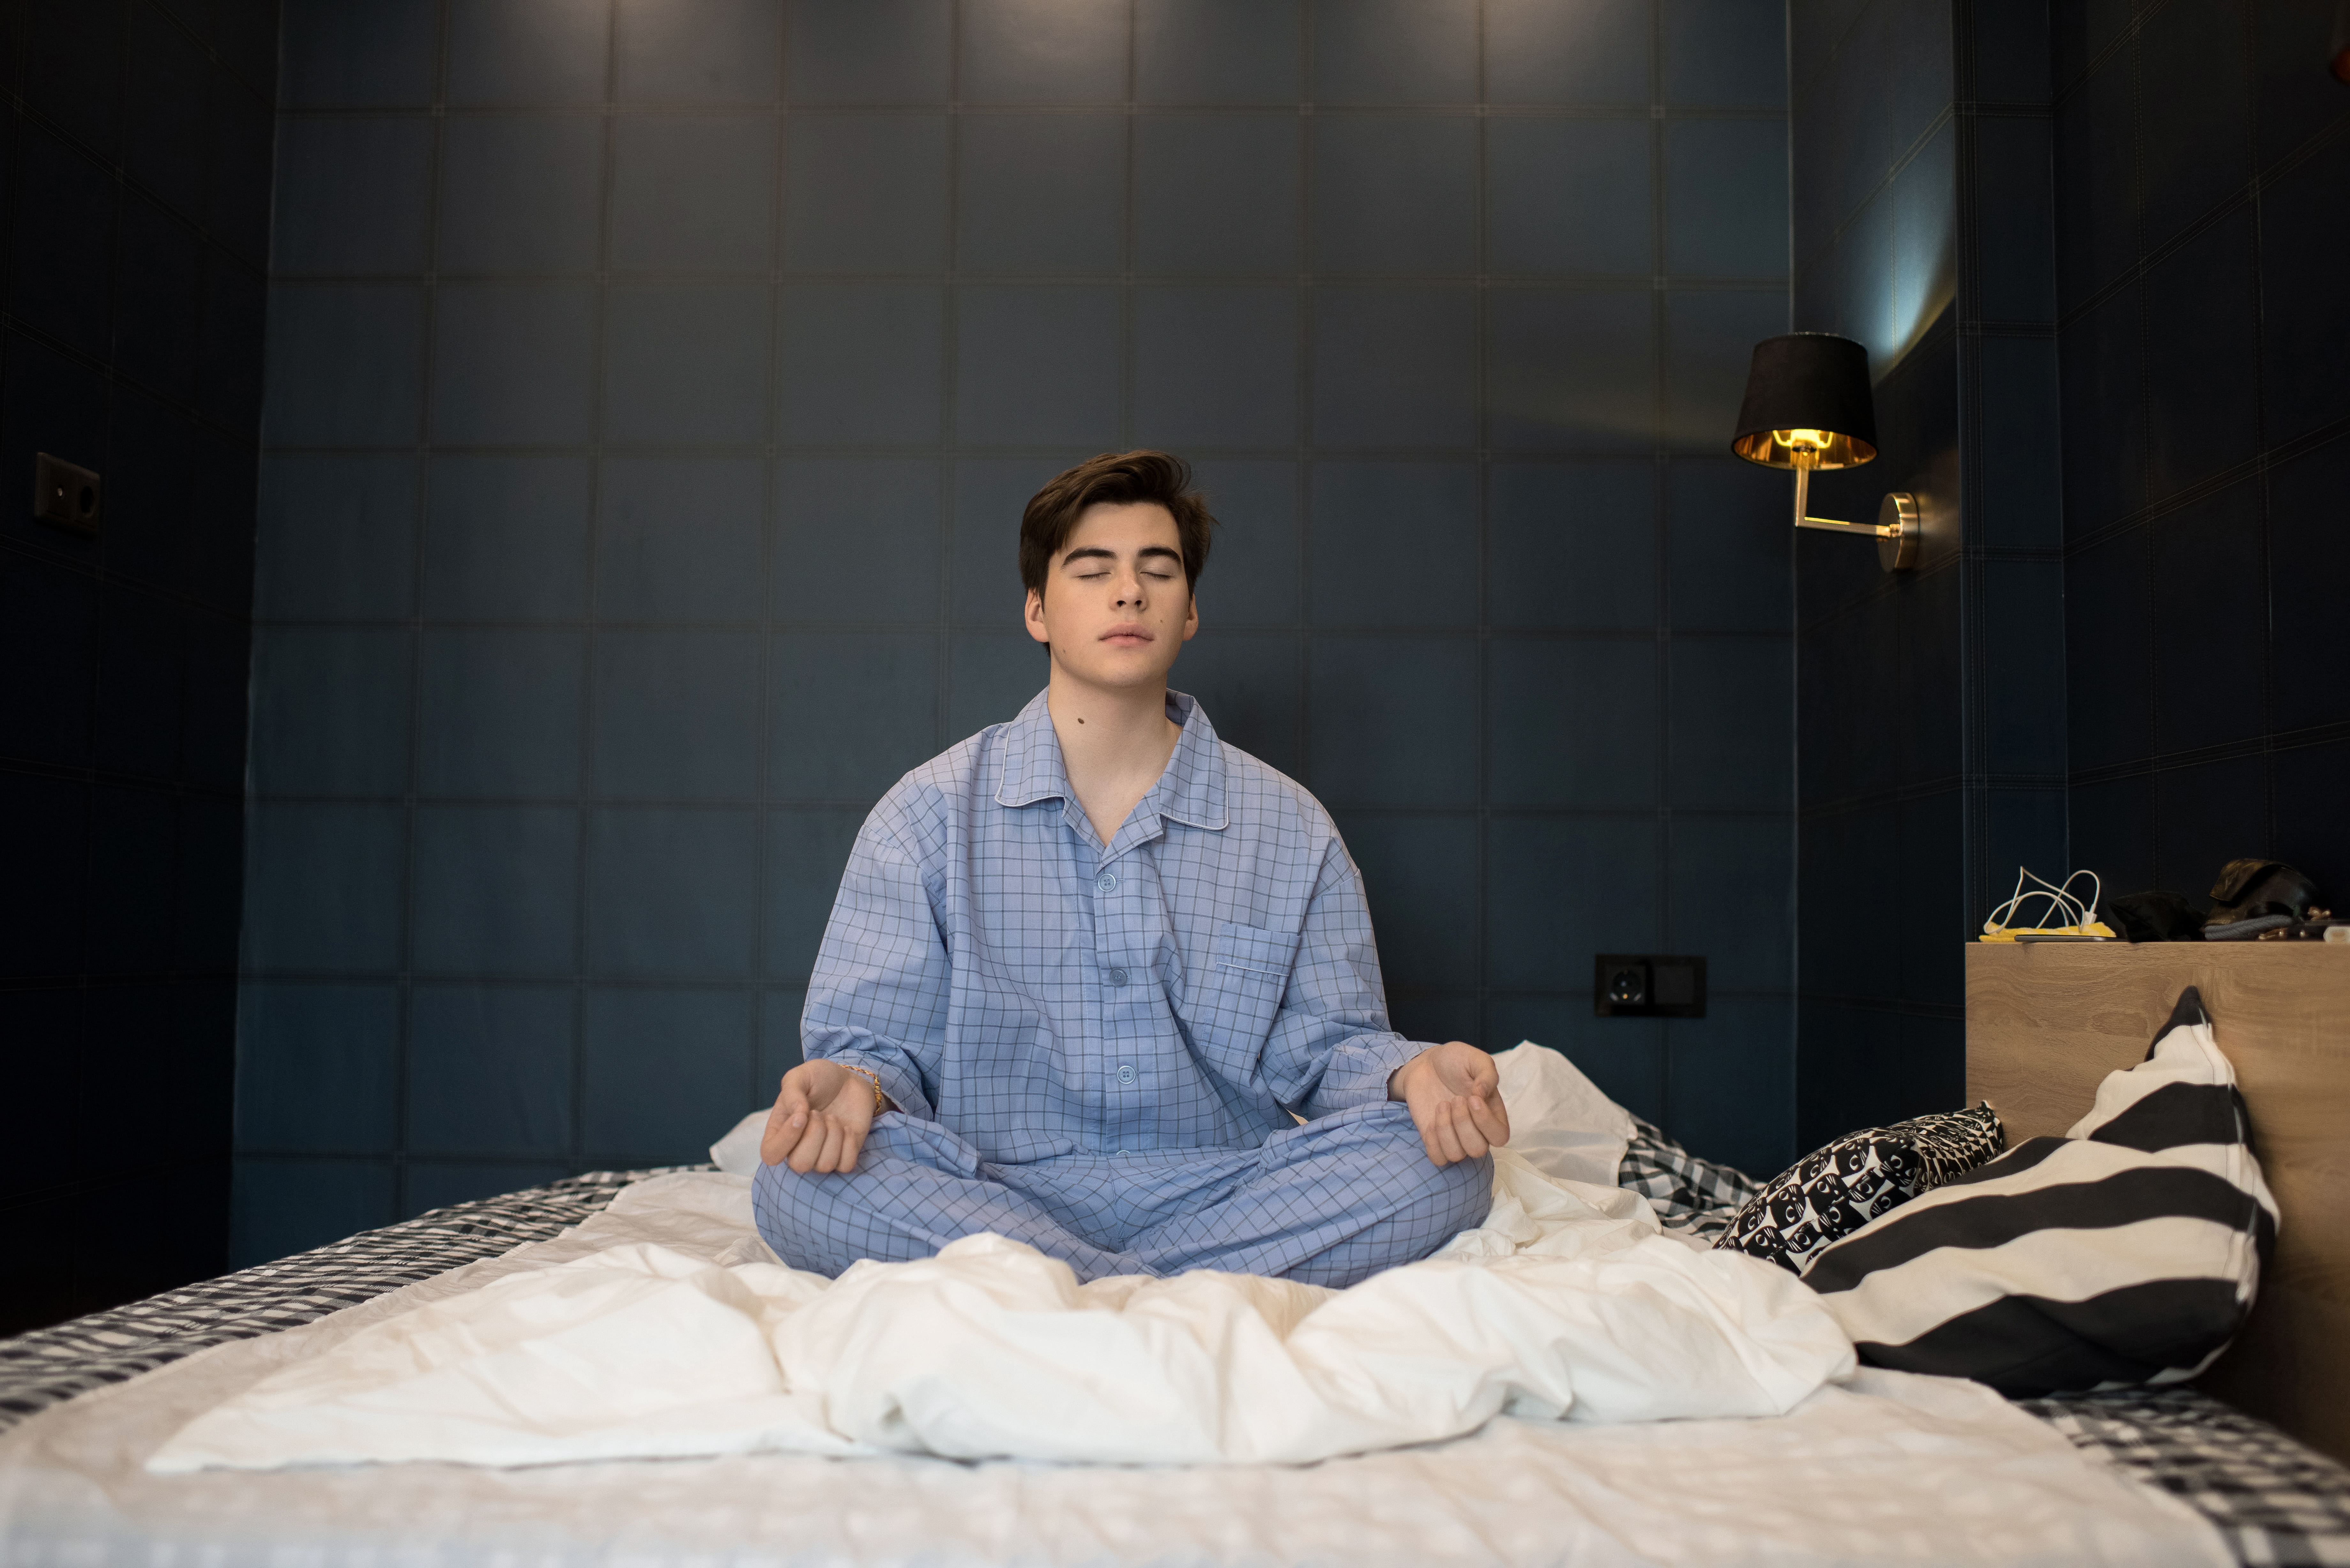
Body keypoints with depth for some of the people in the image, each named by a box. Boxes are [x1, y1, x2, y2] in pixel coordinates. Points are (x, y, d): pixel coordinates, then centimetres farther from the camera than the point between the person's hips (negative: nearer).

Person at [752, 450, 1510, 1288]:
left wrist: (1411, 1074, -15)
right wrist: (853, 1085, -23)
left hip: (1217, 1198, 2)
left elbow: (1327, 1044, 9)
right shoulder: (931, 813, 5)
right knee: (800, 1176, -31)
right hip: (994, 1199, -1)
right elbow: (877, 1041, 3)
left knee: (1442, 1161, -25)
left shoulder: (1288, 828, 9)